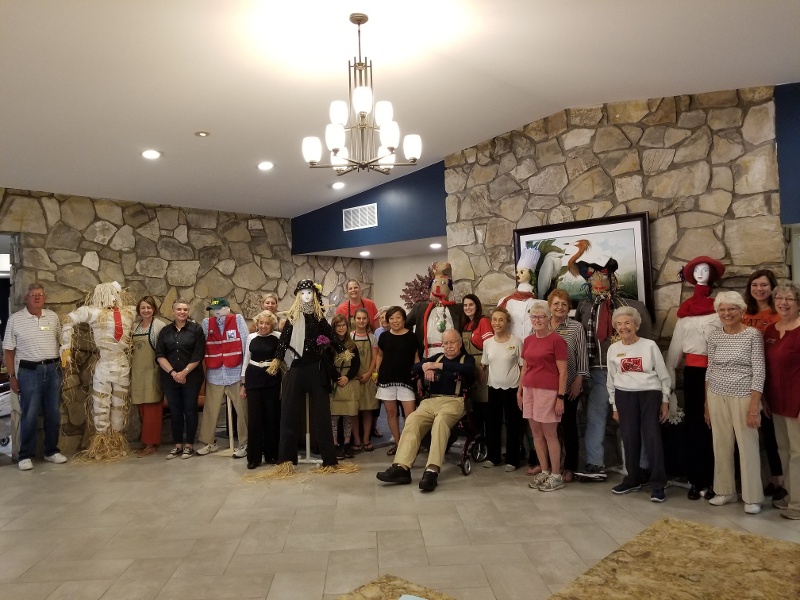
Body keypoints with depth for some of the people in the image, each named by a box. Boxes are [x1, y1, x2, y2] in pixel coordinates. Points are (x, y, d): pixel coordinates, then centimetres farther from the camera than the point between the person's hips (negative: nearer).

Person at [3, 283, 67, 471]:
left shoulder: (53, 316, 8)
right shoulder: (15, 319, -2)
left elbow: (61, 340, 17)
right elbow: (8, 350, 0)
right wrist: (12, 376, -4)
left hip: (53, 369, 4)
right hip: (29, 371, -3)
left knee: (53, 413, 8)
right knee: (30, 415, -2)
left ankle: (51, 451, 21)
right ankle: (26, 456, 10)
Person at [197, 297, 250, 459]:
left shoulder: (238, 320, -3)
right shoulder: (206, 323, 5)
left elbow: (247, 345, -5)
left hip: (236, 374, -3)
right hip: (214, 375, 3)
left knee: (242, 410, 4)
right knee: (210, 410, 11)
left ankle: (244, 444, 15)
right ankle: (209, 442, 27)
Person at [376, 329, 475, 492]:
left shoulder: (467, 359, 13)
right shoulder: (437, 357, 26)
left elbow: (468, 370, -12)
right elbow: (415, 367, 17)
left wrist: (440, 366, -17)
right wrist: (425, 366, -7)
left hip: (454, 401, -4)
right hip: (431, 401, 4)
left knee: (441, 420, -37)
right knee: (412, 420, -26)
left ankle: (432, 471, -46)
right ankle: (401, 467, -34)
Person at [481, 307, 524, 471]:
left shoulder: (516, 342, -8)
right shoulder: (487, 343, 3)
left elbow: (523, 367, -5)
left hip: (512, 389, -4)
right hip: (494, 388, 4)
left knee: (513, 424, 4)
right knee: (492, 423, 10)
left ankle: (512, 459, 15)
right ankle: (493, 457, 23)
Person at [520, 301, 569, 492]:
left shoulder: (556, 340, -7)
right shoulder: (528, 340, 11)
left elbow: (562, 372, -8)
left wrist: (560, 397, -12)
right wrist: (520, 391, 14)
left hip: (548, 391, -6)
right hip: (529, 390, 6)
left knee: (550, 434, 0)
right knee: (536, 433, 11)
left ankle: (556, 476, 11)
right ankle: (544, 472, 22)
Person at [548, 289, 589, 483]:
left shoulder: (576, 327, -3)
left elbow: (582, 357, -4)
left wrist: (578, 381, -8)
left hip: (568, 386, -3)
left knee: (568, 425, 8)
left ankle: (570, 467, 18)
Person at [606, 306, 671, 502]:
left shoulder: (650, 345, -3)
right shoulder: (613, 349, 6)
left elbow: (664, 375, 2)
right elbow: (611, 380, 12)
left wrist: (665, 401, 1)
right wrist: (614, 407, 12)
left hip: (650, 394, -3)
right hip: (625, 396, 3)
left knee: (652, 438, -5)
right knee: (629, 438, 7)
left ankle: (658, 485, 6)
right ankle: (633, 480, 23)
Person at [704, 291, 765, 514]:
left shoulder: (753, 335, -7)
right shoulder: (714, 336, 6)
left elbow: (759, 372, -9)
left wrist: (755, 407, -14)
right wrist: (706, 403, 10)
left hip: (743, 397, -4)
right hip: (717, 397, 4)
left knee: (748, 447, 3)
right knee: (721, 446, 10)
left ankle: (752, 498, 17)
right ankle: (725, 491, 25)